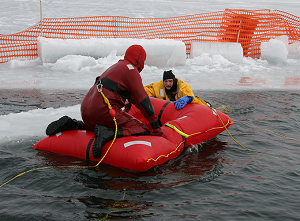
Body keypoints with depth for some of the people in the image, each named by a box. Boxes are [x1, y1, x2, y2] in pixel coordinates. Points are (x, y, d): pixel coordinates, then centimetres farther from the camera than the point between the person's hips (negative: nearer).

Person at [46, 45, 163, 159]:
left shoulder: (116, 66, 27)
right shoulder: (130, 69, -1)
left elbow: (131, 94, 39)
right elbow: (142, 99, -8)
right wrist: (156, 125, -6)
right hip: (104, 110, -9)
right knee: (143, 131, -10)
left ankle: (72, 124, 15)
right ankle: (107, 134, -27)